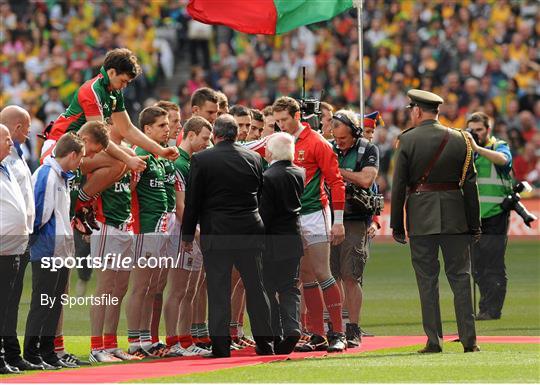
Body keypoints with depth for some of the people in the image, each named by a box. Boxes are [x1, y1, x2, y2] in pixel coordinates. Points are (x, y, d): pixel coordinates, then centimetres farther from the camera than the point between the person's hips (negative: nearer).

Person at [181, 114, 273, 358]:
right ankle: (265, 343, 11)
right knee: (255, 287, 9)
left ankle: (221, 346, 0)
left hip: (215, 233, -3)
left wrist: (187, 236, 3)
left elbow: (192, 201, -4)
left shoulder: (201, 160, -7)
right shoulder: (254, 159, 4)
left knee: (218, 291, 1)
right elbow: (262, 197, 13)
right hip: (250, 232, 3)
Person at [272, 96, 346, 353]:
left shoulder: (315, 143, -7)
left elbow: (335, 181, -8)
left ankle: (338, 334, -5)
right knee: (306, 278, 6)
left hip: (314, 216, -6)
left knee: (322, 274, -9)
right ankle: (318, 336, 9)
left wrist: (338, 222, -11)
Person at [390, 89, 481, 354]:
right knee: (460, 277, 6)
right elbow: (470, 184, 5)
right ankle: (469, 339, 2)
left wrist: (396, 224, 2)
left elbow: (398, 185, -4)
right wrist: (474, 223, 9)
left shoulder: (408, 140, -4)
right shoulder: (459, 139, 3)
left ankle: (434, 340, 0)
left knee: (427, 279, 2)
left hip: (421, 217, -2)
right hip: (455, 217, 2)